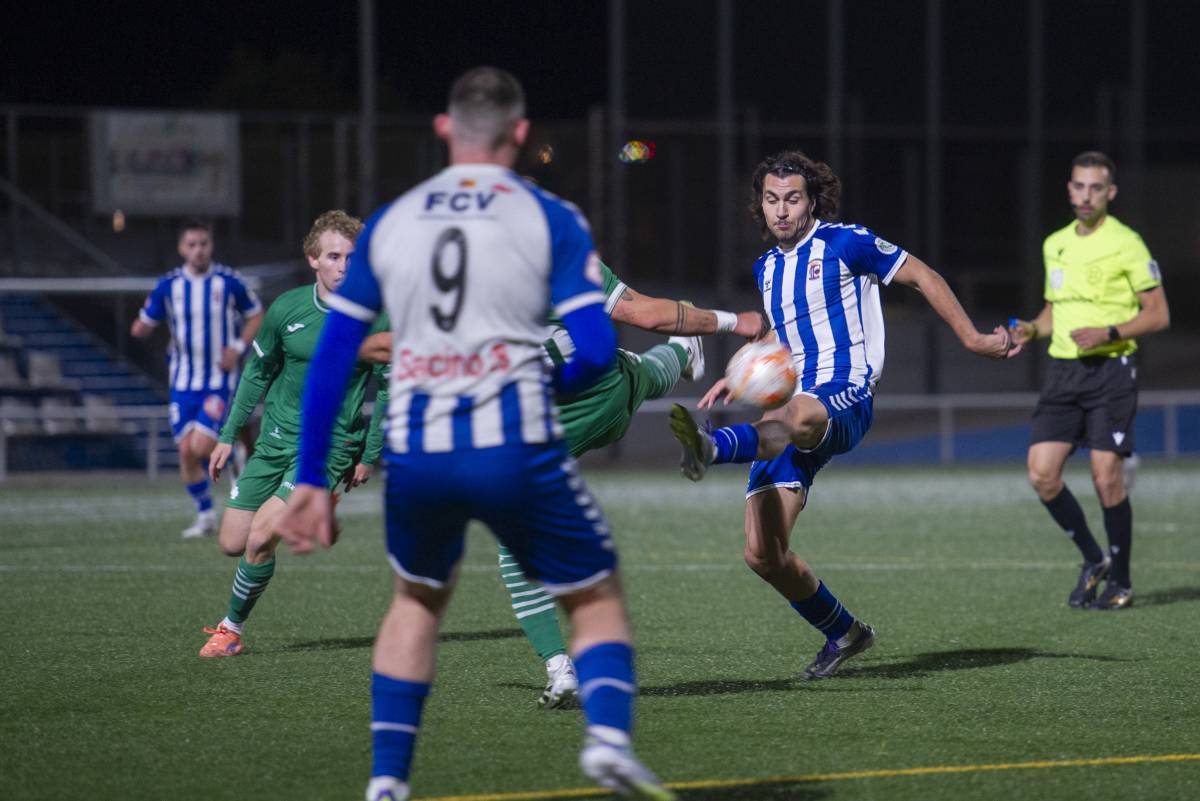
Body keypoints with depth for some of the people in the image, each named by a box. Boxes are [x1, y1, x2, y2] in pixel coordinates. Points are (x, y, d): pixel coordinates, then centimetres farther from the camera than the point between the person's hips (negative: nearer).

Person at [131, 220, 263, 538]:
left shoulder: (229, 282, -7)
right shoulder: (168, 285, -2)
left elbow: (255, 315, 6)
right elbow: (147, 323, 5)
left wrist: (238, 347, -9)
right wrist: (139, 327, -19)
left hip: (220, 379, -3)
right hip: (183, 380, 3)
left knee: (201, 447, -16)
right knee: (186, 451, 0)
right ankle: (205, 515, 17)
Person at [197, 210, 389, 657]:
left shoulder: (375, 318, -10)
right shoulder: (287, 308, -2)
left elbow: (387, 389, -1)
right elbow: (257, 373, 11)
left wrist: (369, 457, -1)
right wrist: (228, 436, 11)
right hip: (275, 439, 4)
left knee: (261, 536, -18)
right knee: (232, 544, 3)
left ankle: (232, 628, 2)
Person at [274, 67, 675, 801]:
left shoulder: (389, 224, 12)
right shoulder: (550, 219, 2)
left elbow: (331, 360, 11)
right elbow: (595, 349, -6)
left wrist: (312, 480, 15)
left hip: (415, 457, 3)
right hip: (515, 450, -3)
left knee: (418, 600, 28)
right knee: (597, 597, 13)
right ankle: (609, 734, -14)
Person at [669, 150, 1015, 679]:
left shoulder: (845, 242, 0)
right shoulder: (766, 268, 20)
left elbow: (921, 276, 8)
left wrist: (972, 339, 7)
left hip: (844, 399, -7)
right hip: (787, 410, 7)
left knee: (796, 417, -46)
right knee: (763, 555, -3)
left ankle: (710, 449, -76)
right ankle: (844, 634, 18)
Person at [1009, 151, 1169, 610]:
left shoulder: (1125, 244, -6)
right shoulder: (1055, 245, 13)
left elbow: (1158, 314, -5)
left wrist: (1108, 333, -18)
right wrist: (1032, 329, 4)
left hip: (1110, 369, -6)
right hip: (1063, 369, 6)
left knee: (1107, 478, -8)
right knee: (1041, 476, -5)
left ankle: (1120, 582, 8)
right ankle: (1093, 560, 15)